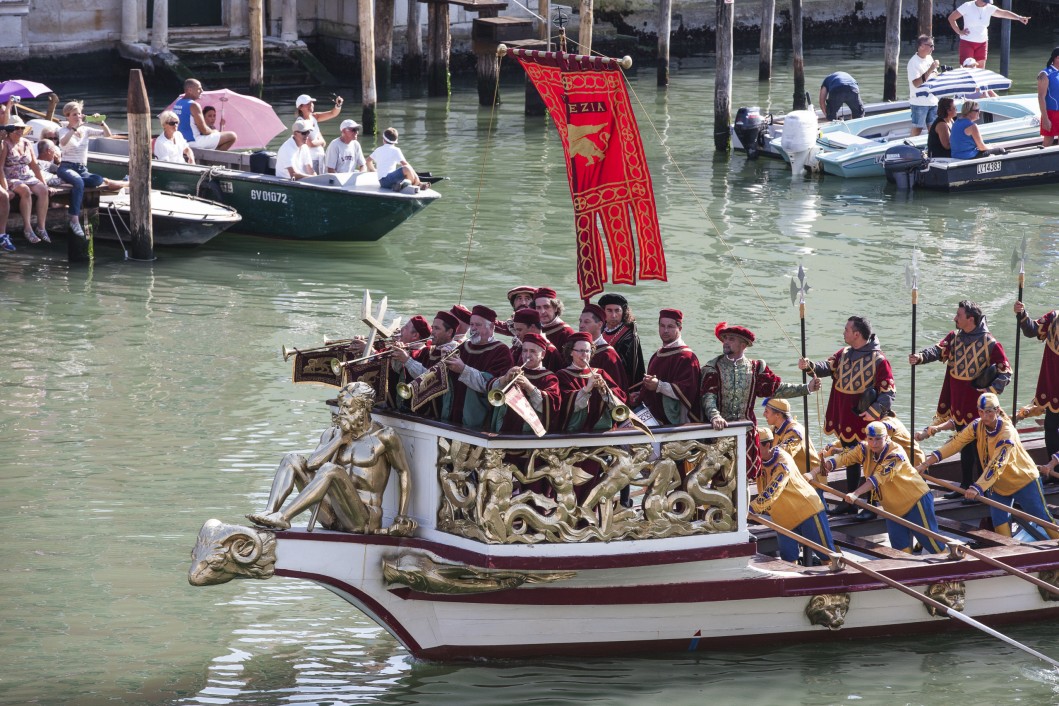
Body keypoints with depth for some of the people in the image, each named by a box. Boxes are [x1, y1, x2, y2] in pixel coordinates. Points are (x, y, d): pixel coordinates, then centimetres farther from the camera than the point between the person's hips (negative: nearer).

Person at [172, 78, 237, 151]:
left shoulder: (178, 103, 10)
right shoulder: (193, 105, -19)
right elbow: (204, 130, -19)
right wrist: (213, 132, 3)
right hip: (195, 141, -10)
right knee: (232, 136, -7)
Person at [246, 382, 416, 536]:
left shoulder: (384, 436, -1)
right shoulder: (334, 433, 13)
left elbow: (404, 472, 4)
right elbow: (312, 464, -1)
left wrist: (402, 518, 0)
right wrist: (341, 438, -6)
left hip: (365, 517, -6)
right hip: (331, 518, 6)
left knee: (330, 470, -33)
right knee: (292, 460, -3)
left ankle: (283, 517, -39)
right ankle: (270, 512, -27)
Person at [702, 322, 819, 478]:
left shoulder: (755, 368, 7)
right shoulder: (713, 367, 0)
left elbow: (777, 388, 9)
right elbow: (708, 396, -13)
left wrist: (807, 388, 0)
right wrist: (715, 416, -32)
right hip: (718, 430, -2)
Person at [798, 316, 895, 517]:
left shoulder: (878, 360, -14)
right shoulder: (844, 354, 9)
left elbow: (888, 391, -14)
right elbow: (828, 366, -4)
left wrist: (875, 410, -24)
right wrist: (810, 365, -23)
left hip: (866, 422, -7)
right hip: (846, 421, 7)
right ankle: (850, 502, 28)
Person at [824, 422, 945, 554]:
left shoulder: (896, 453, -27)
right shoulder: (864, 449, -7)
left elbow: (879, 477, -40)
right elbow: (844, 457, -18)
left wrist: (855, 494, -51)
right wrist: (826, 466, -39)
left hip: (916, 499, -6)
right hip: (893, 507, 6)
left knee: (929, 540, -2)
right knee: (900, 547, 4)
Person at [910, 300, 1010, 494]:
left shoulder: (989, 343, -13)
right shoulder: (954, 337, 5)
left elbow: (1005, 372, -9)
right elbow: (938, 350, -11)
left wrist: (990, 391, -20)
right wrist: (921, 357, -31)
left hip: (978, 402, -6)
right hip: (958, 403, 6)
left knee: (979, 447, -2)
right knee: (964, 445, 16)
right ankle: (966, 486, 26)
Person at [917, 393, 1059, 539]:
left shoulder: (1007, 432, -31)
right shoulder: (977, 426, -13)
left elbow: (996, 465, -41)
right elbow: (955, 443, -17)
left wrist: (977, 488, -52)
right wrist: (927, 463, -27)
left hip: (1024, 479, -5)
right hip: (998, 484, 5)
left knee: (1042, 518, 3)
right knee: (999, 522, -3)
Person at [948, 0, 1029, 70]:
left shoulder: (989, 8, 1)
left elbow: (1004, 13, -3)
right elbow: (951, 18, -4)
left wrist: (1019, 18, -16)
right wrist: (959, 32, -10)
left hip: (982, 43, 4)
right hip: (967, 42, -4)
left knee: (981, 69, 4)